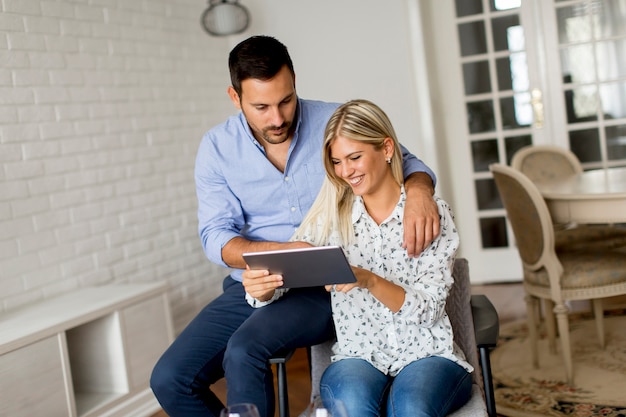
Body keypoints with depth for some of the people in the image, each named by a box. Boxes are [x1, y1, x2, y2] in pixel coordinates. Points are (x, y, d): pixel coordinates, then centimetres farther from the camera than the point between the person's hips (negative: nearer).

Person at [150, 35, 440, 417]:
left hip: (325, 286, -3)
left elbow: (405, 163, 1)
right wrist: (284, 251, -24)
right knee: (169, 379, -10)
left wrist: (419, 191, -26)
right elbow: (216, 237, -4)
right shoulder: (217, 147, 0)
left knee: (244, 350, -30)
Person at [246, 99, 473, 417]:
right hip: (358, 358, 1)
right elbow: (283, 271, -1)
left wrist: (369, 280, -24)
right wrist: (259, 286, -25)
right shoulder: (330, 217, 7)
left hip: (427, 355, -1)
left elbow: (429, 309, -7)